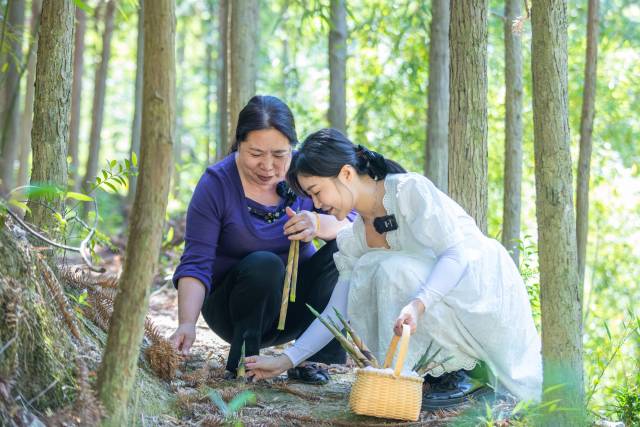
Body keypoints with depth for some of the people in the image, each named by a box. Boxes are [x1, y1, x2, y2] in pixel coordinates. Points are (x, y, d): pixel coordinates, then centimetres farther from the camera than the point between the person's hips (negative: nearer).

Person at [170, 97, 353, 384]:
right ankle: (241, 365, -18)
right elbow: (196, 263, -21)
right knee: (264, 264, -33)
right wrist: (187, 324, -37)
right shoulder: (216, 183, -15)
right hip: (233, 309, -3)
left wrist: (318, 224, -38)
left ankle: (314, 358, -19)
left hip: (297, 305, 3)